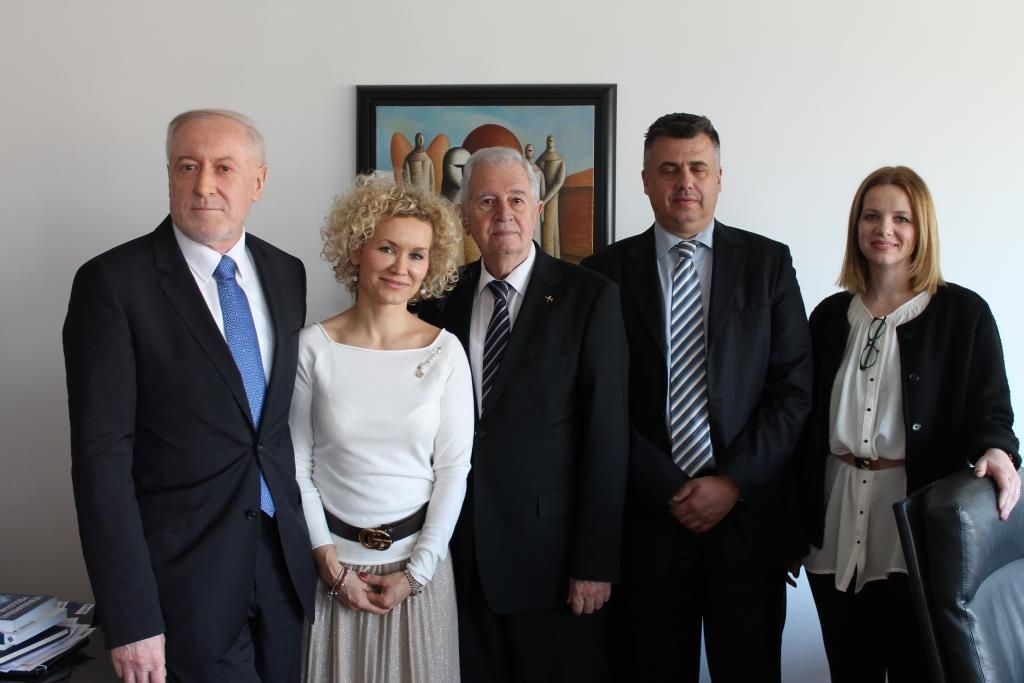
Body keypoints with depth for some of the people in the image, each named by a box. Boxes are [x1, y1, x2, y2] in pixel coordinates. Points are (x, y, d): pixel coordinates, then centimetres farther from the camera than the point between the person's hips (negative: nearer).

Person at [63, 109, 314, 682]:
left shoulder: (286, 273, 5)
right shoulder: (113, 282, -12)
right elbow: (102, 456, -15)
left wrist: (302, 538, 11)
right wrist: (130, 618, -18)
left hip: (282, 560, 5)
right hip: (182, 574, -5)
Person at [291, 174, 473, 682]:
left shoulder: (445, 351, -6)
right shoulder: (313, 346, -8)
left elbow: (454, 467, -3)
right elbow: (297, 462, -4)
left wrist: (417, 571, -6)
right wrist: (330, 563, -5)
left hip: (418, 555, 1)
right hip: (334, 558, 0)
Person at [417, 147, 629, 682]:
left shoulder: (589, 297, -5)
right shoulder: (442, 297, 5)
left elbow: (606, 435, -8)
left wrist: (596, 561, -10)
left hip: (551, 551, -3)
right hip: (460, 551, 3)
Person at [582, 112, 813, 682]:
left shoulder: (768, 262, 5)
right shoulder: (608, 271, 3)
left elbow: (793, 387, 1)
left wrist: (734, 482, -7)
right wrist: (668, 489, -7)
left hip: (748, 510, 1)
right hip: (647, 511, 0)